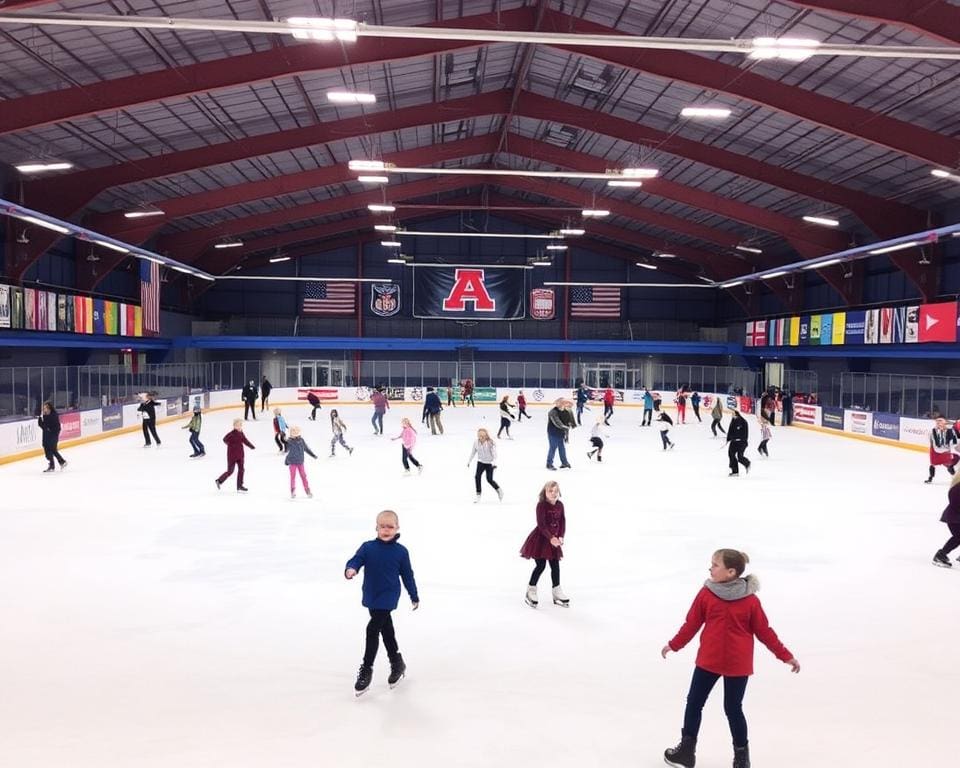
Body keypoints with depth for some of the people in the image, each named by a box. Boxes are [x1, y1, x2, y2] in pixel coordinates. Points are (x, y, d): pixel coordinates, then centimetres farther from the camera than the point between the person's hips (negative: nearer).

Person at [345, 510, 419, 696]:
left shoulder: (401, 551, -7)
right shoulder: (368, 547, -4)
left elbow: (407, 575, 2)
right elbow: (356, 560, -14)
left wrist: (414, 596, 10)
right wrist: (351, 569, -38)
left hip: (388, 598, -3)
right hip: (371, 597, 4)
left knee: (373, 629, -12)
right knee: (386, 631, 17)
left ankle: (366, 670, 1)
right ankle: (397, 663, 35)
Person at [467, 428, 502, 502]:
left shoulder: (491, 443, -20)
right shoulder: (476, 442, -7)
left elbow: (494, 453, -22)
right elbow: (473, 452, 8)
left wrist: (494, 462, -36)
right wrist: (469, 461, 15)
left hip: (489, 463, -4)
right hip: (481, 462, 4)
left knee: (489, 479, -6)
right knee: (477, 477, -12)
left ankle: (499, 490, 22)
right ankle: (478, 494, 1)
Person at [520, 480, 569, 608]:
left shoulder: (560, 505, 1)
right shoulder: (541, 505, -17)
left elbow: (562, 522, 2)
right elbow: (541, 524, -23)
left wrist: (560, 537, -11)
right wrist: (551, 538, -29)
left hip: (554, 539, 6)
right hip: (540, 539, -6)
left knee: (555, 566, 10)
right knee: (541, 565, -5)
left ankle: (557, 593, 22)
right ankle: (531, 591, 11)